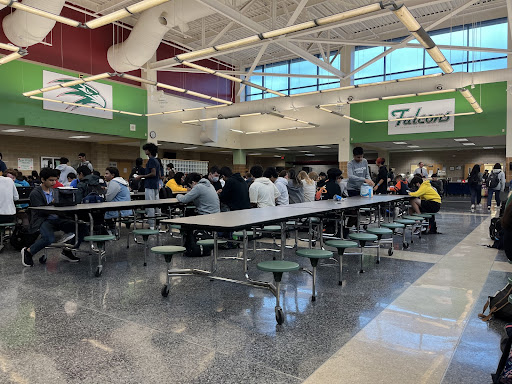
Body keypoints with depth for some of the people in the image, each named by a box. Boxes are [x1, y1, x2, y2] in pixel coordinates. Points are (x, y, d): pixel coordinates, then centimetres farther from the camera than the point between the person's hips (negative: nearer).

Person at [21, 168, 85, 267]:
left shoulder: (54, 190, 17)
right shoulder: (35, 193, -3)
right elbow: (41, 211, -13)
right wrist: (53, 203, -24)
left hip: (57, 219, 6)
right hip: (42, 220, -6)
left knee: (82, 227, -11)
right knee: (49, 238, -37)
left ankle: (67, 251, 3)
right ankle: (28, 251, -7)